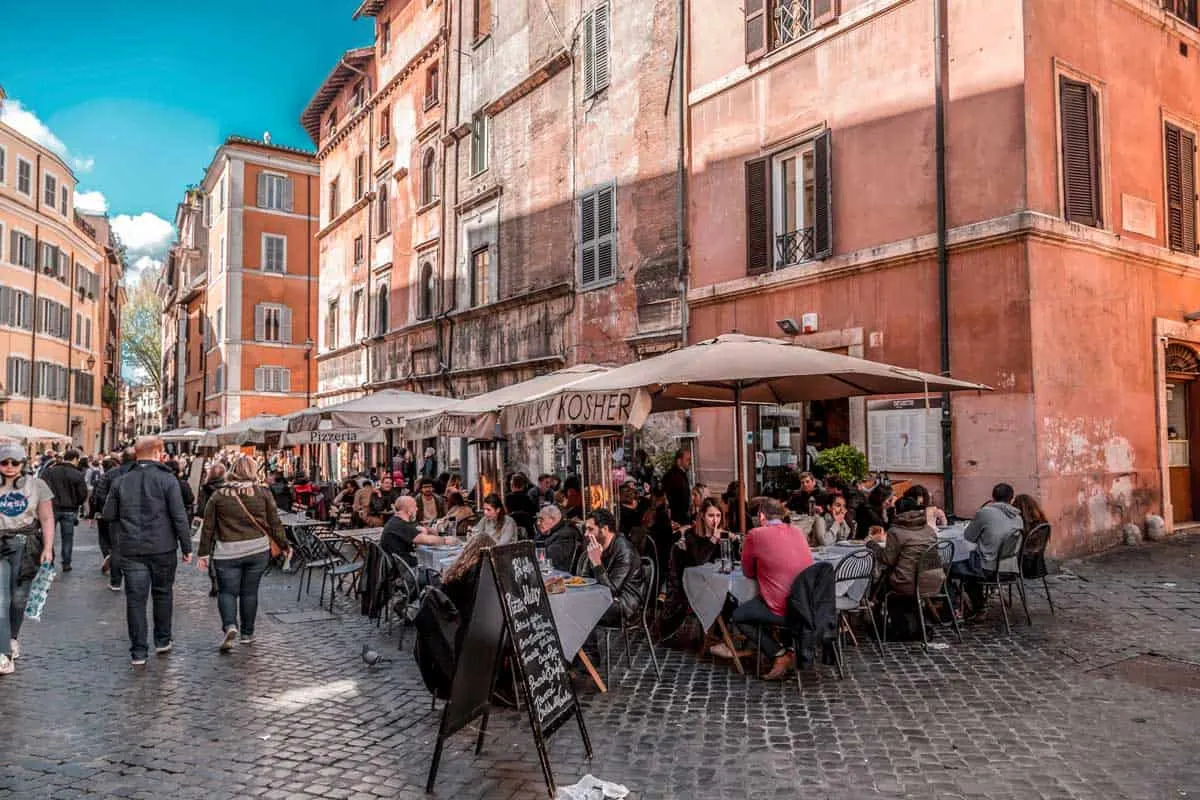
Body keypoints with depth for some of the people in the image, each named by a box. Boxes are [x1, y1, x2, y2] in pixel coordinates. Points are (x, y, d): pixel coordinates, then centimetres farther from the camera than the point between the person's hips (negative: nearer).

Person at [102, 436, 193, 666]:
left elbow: (109, 514, 7)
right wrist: (186, 547, -4)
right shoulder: (167, 479, -9)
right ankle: (162, 641, 25)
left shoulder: (121, 481, 2)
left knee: (135, 598, 5)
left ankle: (138, 652, 5)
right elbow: (179, 517, -11)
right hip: (162, 548, -2)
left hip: (130, 549, 2)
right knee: (163, 593, 15)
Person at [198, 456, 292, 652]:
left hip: (227, 552, -1)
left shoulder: (219, 495, 0)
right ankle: (247, 633, 19)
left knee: (227, 591, 8)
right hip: (258, 550, 1)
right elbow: (274, 523, 3)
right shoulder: (263, 493, 0)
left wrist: (203, 553, 9)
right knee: (250, 592, 11)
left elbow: (208, 527, 3)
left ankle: (229, 626, -14)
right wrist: (284, 545, 13)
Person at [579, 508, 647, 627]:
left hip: (624, 604, -8)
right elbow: (586, 578, 15)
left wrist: (597, 562, -30)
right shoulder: (596, 546, 5)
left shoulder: (625, 551, -21)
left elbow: (611, 590, -24)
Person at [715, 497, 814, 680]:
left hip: (785, 610, -7)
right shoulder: (797, 533, 9)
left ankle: (779, 654, 7)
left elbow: (748, 572, 5)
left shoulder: (755, 535, -7)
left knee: (738, 615, 16)